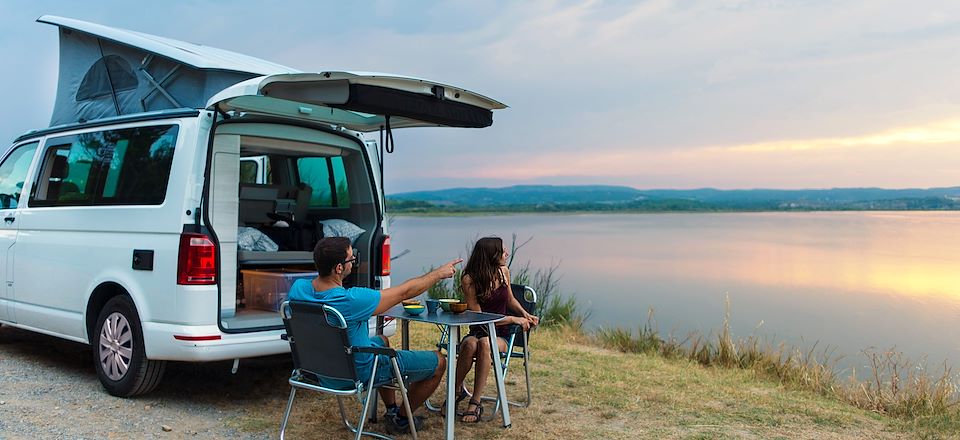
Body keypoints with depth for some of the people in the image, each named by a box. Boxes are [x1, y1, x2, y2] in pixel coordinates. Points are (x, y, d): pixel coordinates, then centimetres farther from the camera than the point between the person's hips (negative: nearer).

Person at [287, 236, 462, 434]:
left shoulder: (298, 288, -15)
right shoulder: (352, 301, -35)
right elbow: (405, 292, -22)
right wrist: (439, 273, -7)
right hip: (359, 371, -8)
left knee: (382, 340, 37)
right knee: (438, 362, 5)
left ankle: (391, 410, 41)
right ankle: (401, 419, 24)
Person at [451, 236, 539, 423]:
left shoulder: (503, 271, 4)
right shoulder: (469, 280, -11)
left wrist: (525, 315, 6)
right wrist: (513, 320, -14)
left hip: (500, 336, 2)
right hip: (477, 332, -2)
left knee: (484, 343, -34)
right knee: (470, 344, -38)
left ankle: (475, 403, -32)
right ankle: (458, 390, -14)